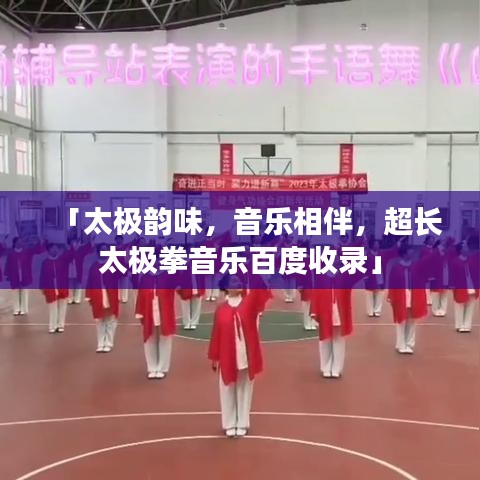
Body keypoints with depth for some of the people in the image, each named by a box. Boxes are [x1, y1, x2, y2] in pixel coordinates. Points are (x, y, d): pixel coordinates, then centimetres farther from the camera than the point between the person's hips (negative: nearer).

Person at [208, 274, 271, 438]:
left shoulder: (249, 303, -1)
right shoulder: (220, 309, -2)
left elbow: (259, 290, -17)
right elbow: (216, 335, 1)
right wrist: (214, 357, 3)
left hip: (246, 356, 1)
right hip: (227, 357, -1)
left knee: (244, 388, 11)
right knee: (228, 389, 10)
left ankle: (242, 424, 24)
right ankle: (229, 424, 23)